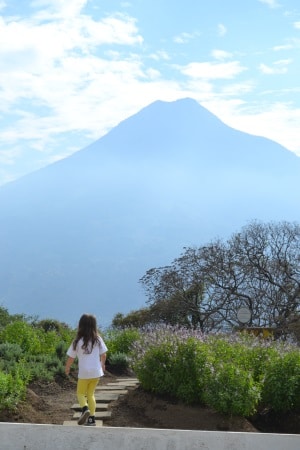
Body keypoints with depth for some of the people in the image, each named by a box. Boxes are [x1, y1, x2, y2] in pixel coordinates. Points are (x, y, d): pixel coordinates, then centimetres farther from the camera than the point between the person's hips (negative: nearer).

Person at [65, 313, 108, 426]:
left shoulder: (77, 341, -10)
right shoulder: (98, 339, -4)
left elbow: (71, 358, -4)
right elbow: (103, 355, 3)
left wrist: (67, 368, 14)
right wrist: (102, 365, 23)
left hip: (84, 373, -3)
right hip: (96, 371, 3)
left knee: (80, 393, 14)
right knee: (91, 394, 17)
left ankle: (85, 409, -15)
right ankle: (91, 419, 12)